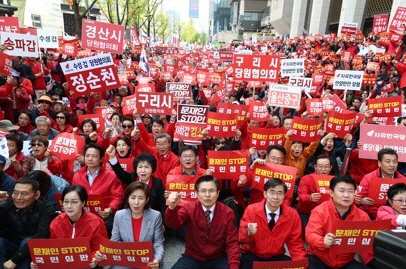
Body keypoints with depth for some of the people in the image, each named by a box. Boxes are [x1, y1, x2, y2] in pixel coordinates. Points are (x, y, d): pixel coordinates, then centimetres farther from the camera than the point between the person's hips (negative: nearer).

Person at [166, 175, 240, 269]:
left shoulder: (227, 213, -8)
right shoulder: (189, 208, -9)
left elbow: (232, 242, -6)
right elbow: (173, 223, -28)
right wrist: (172, 208, -49)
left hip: (218, 259, 0)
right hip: (193, 258, 0)